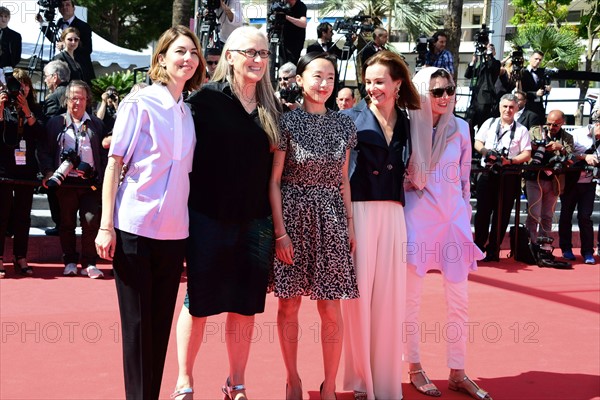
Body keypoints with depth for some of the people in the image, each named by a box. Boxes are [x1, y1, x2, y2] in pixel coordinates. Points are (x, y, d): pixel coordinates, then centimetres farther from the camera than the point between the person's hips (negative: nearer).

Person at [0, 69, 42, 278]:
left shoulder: (34, 110, 9)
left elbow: (39, 134, -5)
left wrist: (27, 111, -14)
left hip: (26, 169, 3)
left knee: (23, 216, 7)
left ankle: (21, 259, 12)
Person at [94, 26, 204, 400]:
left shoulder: (188, 112, 11)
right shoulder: (140, 102, -4)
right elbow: (114, 163, -6)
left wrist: (192, 221, 10)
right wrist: (107, 225, -12)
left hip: (174, 229, 5)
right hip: (136, 226, -5)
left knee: (161, 321, 9)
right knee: (137, 323, 1)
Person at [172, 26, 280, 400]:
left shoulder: (272, 108, 8)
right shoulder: (207, 98, -6)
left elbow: (275, 167, 13)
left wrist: (276, 221, 8)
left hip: (256, 221, 4)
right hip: (210, 216, -4)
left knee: (245, 305, 9)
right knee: (199, 302, 6)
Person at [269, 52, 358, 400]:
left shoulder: (344, 124, 8)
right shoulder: (288, 122, -4)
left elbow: (343, 179, 13)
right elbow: (274, 180, -5)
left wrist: (350, 224, 8)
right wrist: (280, 231, -10)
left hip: (331, 219, 3)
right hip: (293, 215, -2)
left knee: (331, 309, 1)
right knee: (289, 305, 6)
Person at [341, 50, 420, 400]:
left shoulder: (406, 122, 11)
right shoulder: (352, 118, -2)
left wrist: (410, 180, 3)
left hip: (393, 214, 4)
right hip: (358, 211, -4)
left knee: (389, 294, 6)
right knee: (359, 292, 0)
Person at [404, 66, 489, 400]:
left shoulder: (461, 128, 4)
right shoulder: (408, 127, -5)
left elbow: (465, 178, 11)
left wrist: (466, 215, 12)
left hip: (454, 216, 3)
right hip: (418, 216, -3)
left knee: (459, 299, 5)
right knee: (412, 297, 4)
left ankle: (458, 373, 16)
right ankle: (415, 369, 18)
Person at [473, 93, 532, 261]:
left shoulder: (521, 130, 5)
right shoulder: (489, 123, 12)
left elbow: (527, 154, 0)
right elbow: (477, 143, 12)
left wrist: (510, 161, -16)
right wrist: (486, 151, -9)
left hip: (509, 176, -1)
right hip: (488, 172, 1)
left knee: (502, 214, 3)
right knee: (483, 210, 0)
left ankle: (493, 250, 13)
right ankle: (479, 246, 12)